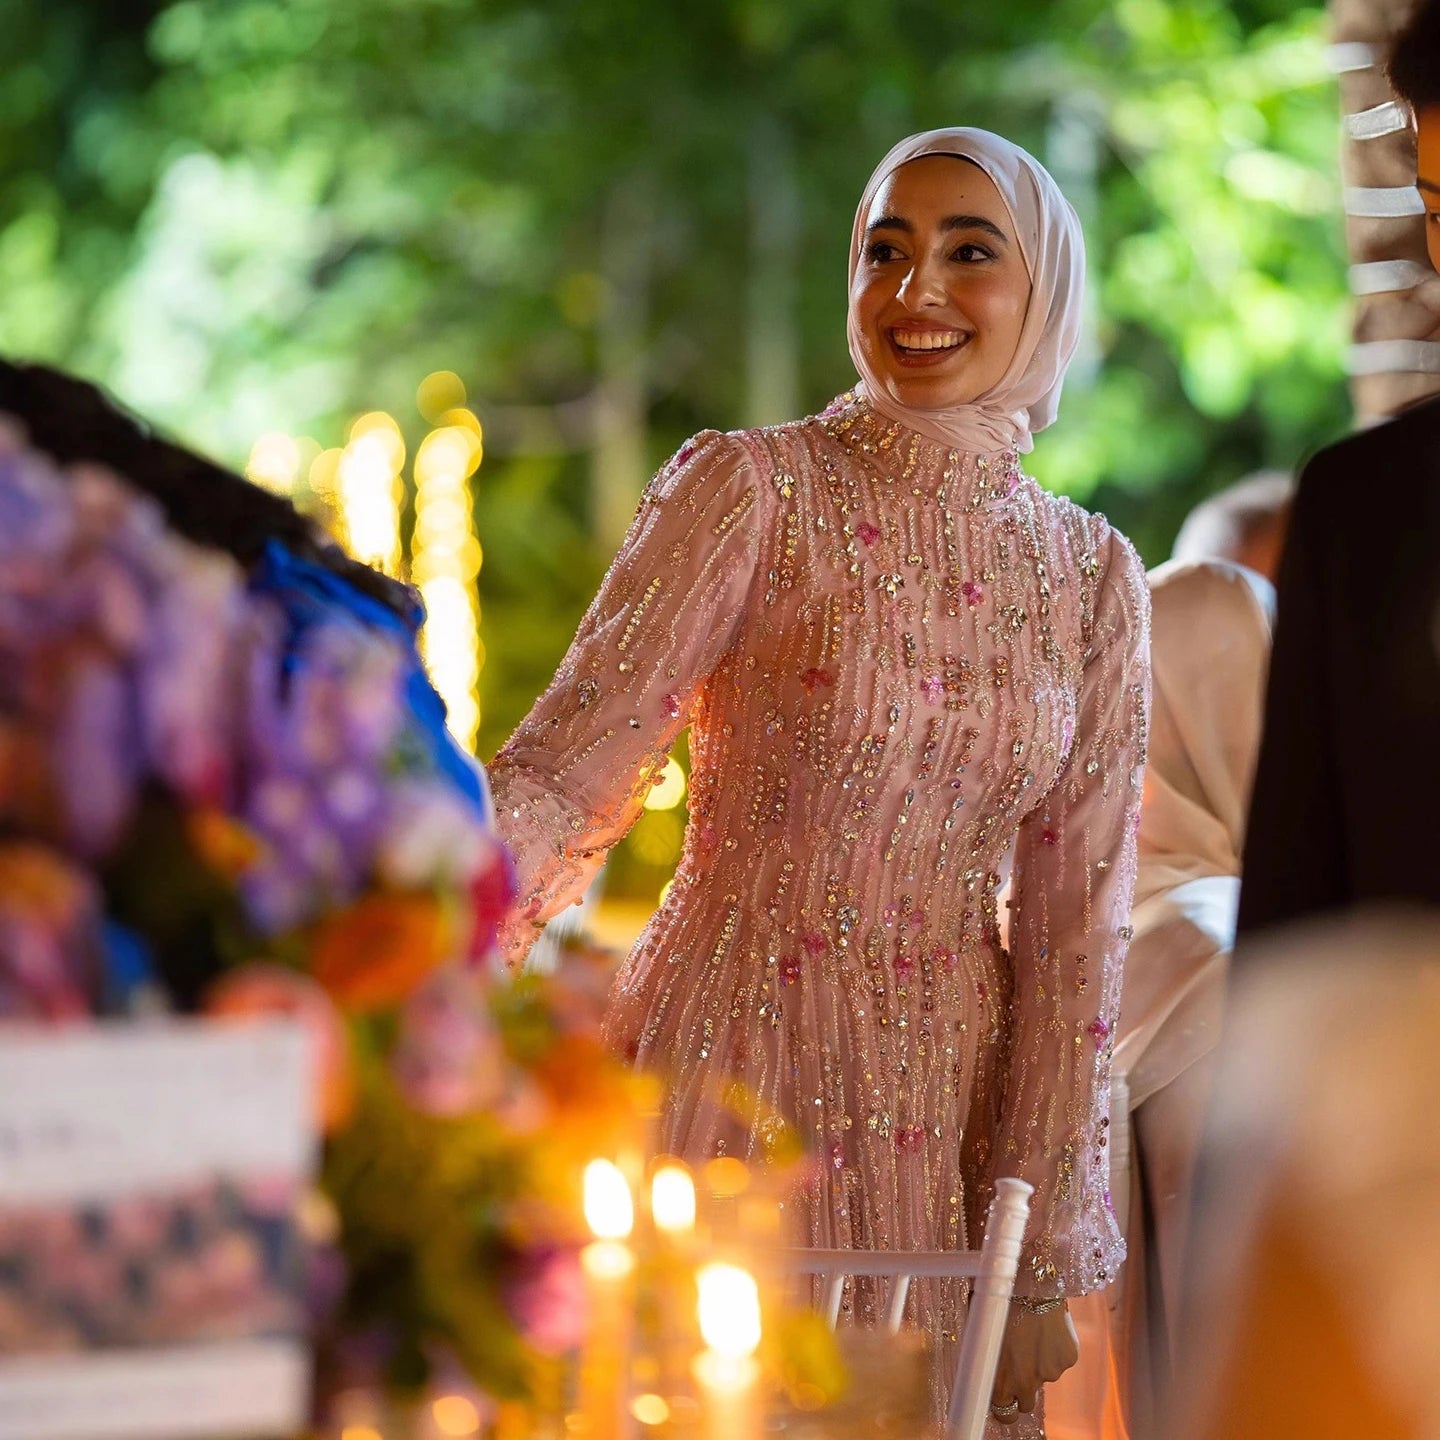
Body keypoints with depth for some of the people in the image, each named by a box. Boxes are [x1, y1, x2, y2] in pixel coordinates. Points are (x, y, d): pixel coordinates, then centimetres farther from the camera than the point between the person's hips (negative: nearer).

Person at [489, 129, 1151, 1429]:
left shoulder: (1093, 575, 6)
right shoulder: (752, 491, -5)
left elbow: (1075, 929, 5)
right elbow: (561, 773, -11)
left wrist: (1040, 1268, 2)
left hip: (955, 1112, 3)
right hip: (732, 1072, -3)